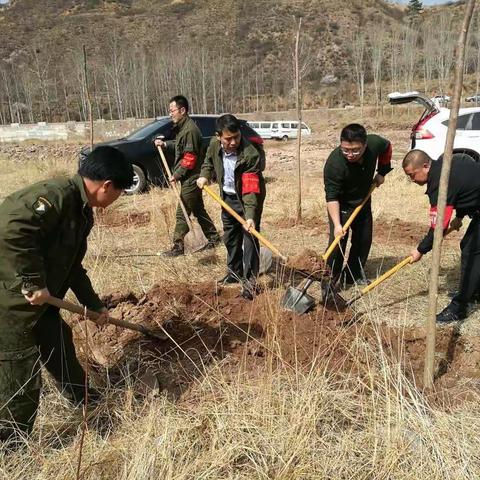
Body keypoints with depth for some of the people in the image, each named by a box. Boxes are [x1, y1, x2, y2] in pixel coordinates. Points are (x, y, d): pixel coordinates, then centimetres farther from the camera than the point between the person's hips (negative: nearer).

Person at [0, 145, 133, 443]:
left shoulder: (82, 213, 8)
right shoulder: (56, 194, -23)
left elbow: (73, 266, 20)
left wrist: (94, 305, 26)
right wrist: (33, 282, -29)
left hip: (37, 301, 10)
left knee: (59, 344, 26)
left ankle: (84, 400, 50)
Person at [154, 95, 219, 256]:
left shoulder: (190, 130, -19)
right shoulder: (182, 127, 12)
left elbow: (189, 158, -22)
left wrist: (176, 175, -17)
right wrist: (165, 144, 10)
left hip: (191, 178, -10)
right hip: (191, 178, 10)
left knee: (182, 213, -6)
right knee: (198, 209, 18)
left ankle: (178, 247, 0)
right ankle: (214, 238, 29)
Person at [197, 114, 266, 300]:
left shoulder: (251, 154, -32)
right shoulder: (214, 145, -14)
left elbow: (251, 190, -36)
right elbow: (209, 161, 12)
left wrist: (250, 215, -45)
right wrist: (204, 176, -5)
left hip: (248, 199, -6)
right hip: (228, 197, 6)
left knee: (250, 237, -9)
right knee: (230, 237, 17)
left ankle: (249, 280, 0)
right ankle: (235, 272, 35)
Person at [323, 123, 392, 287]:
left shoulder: (374, 143, -23)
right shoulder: (334, 163, -36)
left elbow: (387, 147, 4)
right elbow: (332, 197, -33)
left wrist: (382, 172, 0)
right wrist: (337, 224, -40)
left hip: (363, 200, 6)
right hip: (342, 204, -5)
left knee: (364, 240, 10)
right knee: (338, 242, -14)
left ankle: (353, 276, 24)